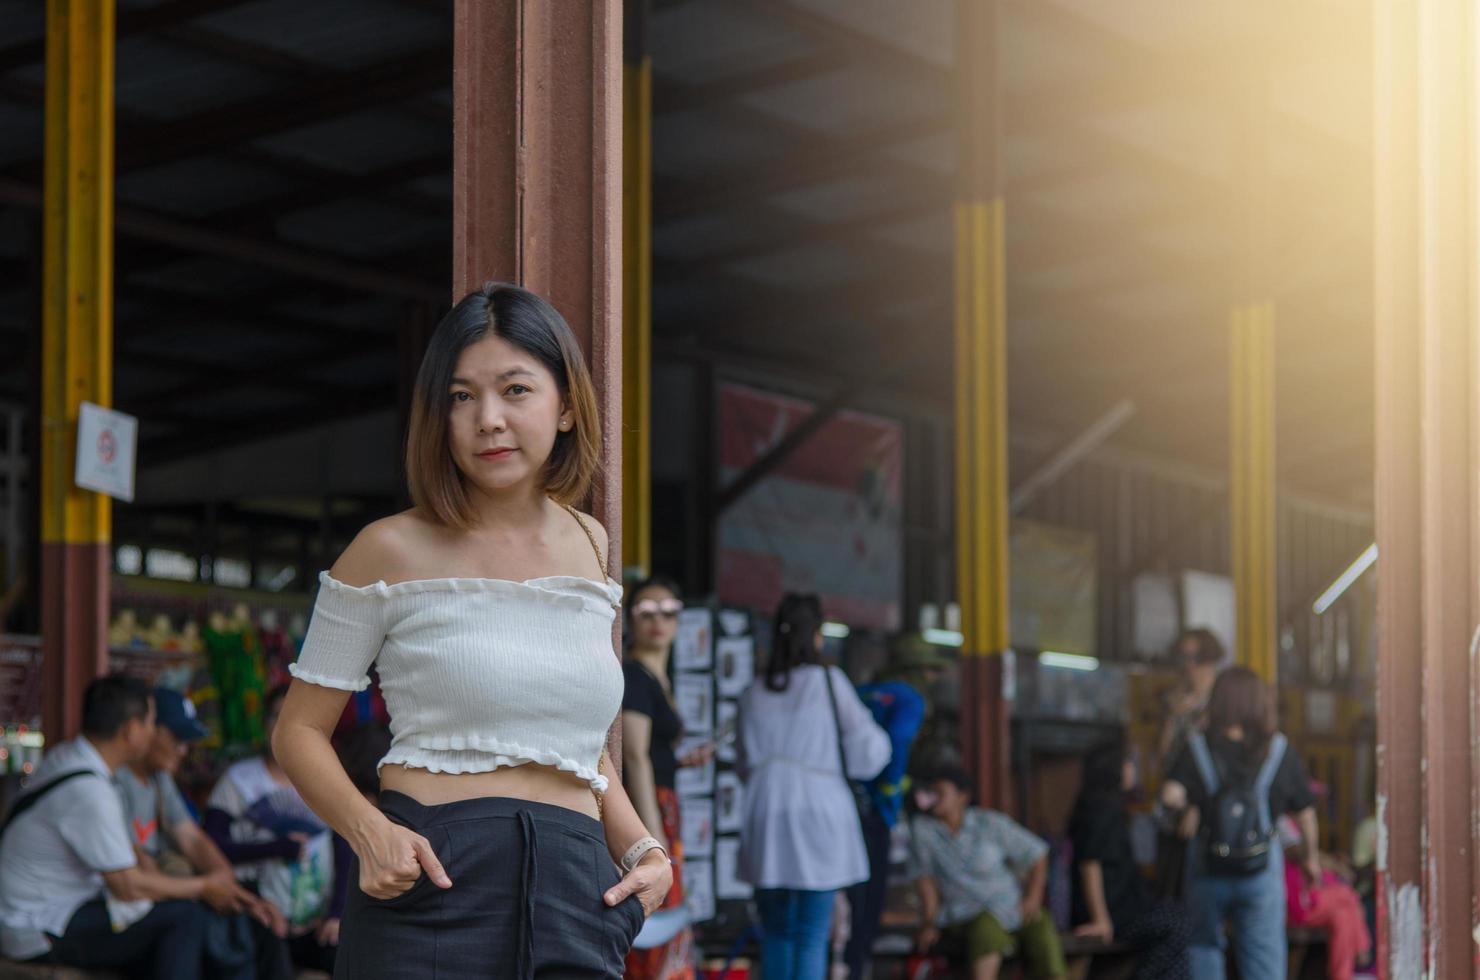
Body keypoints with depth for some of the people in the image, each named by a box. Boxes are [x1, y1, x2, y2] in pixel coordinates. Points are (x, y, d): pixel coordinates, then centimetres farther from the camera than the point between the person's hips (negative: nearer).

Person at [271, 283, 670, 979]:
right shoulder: (393, 552, -2)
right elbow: (299, 730, 2)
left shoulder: (590, 545, 12)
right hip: (432, 885, -4)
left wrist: (644, 850, 8)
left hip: (576, 895, 4)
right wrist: (369, 832, -15)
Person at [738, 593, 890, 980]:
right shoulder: (829, 681, -3)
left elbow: (747, 766, 12)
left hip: (766, 821, 4)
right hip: (819, 817, -4)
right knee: (812, 937, -1)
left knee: (776, 933, 15)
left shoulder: (753, 694, 8)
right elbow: (866, 755, -1)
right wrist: (878, 737, 20)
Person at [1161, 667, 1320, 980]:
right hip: (1262, 872, 0)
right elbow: (1305, 812, 3)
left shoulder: (1198, 749, -6)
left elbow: (1170, 795, -21)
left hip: (1208, 871, 0)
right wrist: (1311, 857, 18)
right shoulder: (1280, 752, -3)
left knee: (1204, 945, 17)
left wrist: (1189, 808, 1)